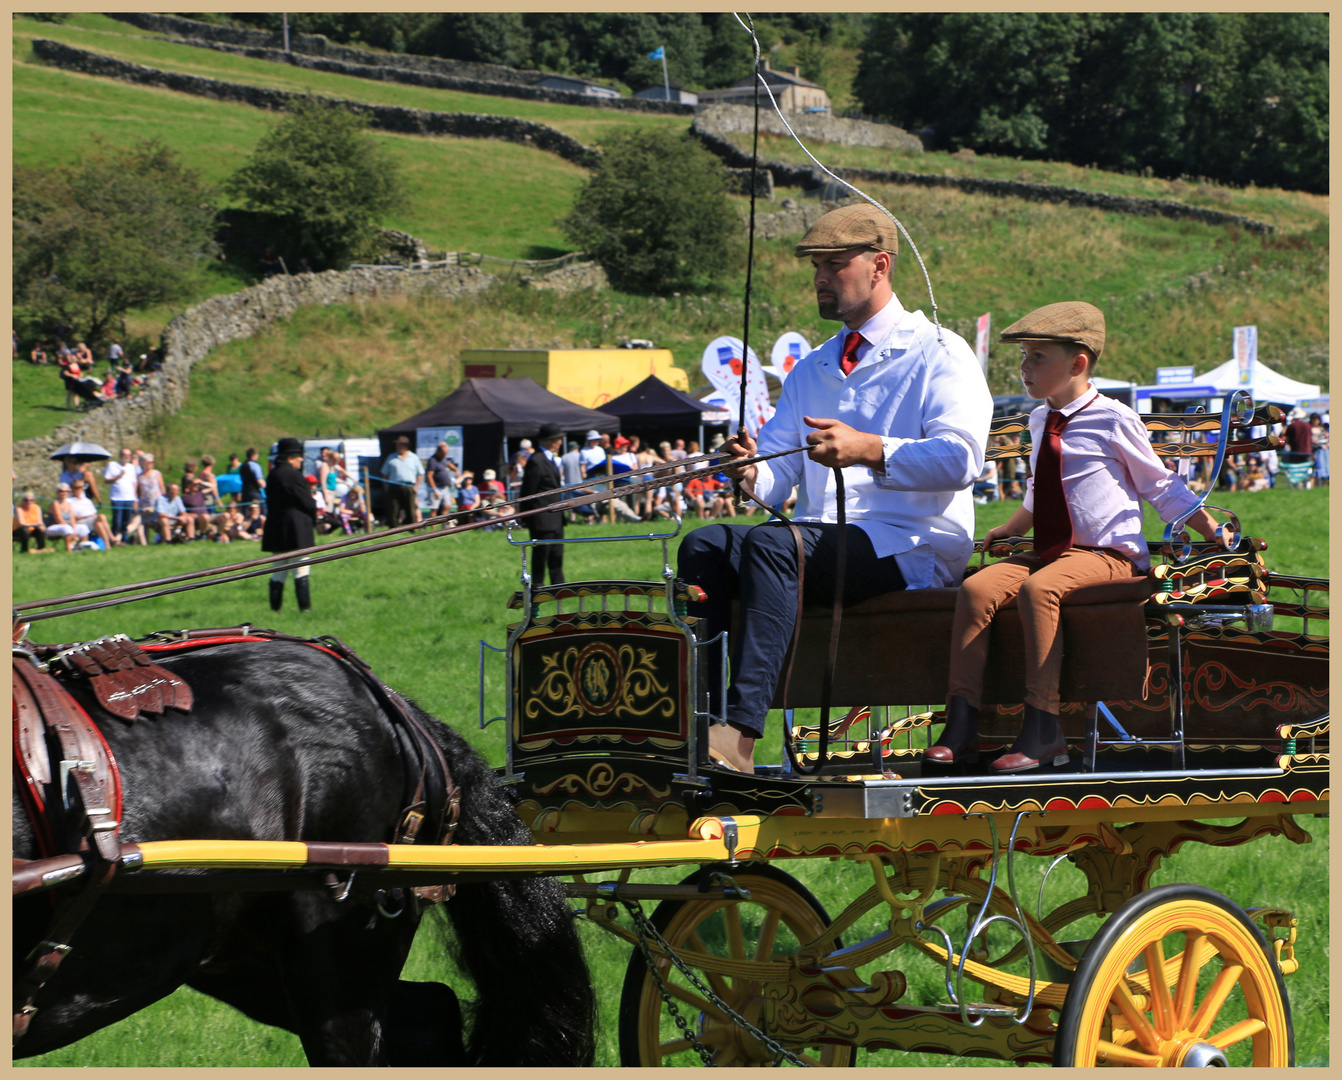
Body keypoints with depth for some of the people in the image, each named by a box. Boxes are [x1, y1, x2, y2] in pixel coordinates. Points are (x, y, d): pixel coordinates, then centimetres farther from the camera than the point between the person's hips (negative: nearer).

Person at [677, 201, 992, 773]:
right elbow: (778, 478, 15)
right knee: (705, 544, -19)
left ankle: (738, 734, -45)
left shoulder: (938, 353, 3)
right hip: (819, 541, 7)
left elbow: (961, 456, -14)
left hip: (909, 547, -7)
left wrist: (869, 451, -28)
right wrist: (752, 473, -10)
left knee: (772, 543, -33)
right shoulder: (811, 371, 25)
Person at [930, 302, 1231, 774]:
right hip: (1048, 552, 7)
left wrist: (1213, 531, 7)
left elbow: (1160, 486, 6)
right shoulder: (1040, 421, 16)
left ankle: (1042, 729, -36)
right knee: (977, 588, -20)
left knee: (1039, 588, -36)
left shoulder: (1111, 419, -4)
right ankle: (961, 723, -22)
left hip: (1107, 554, -7)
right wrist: (1010, 528, 39)